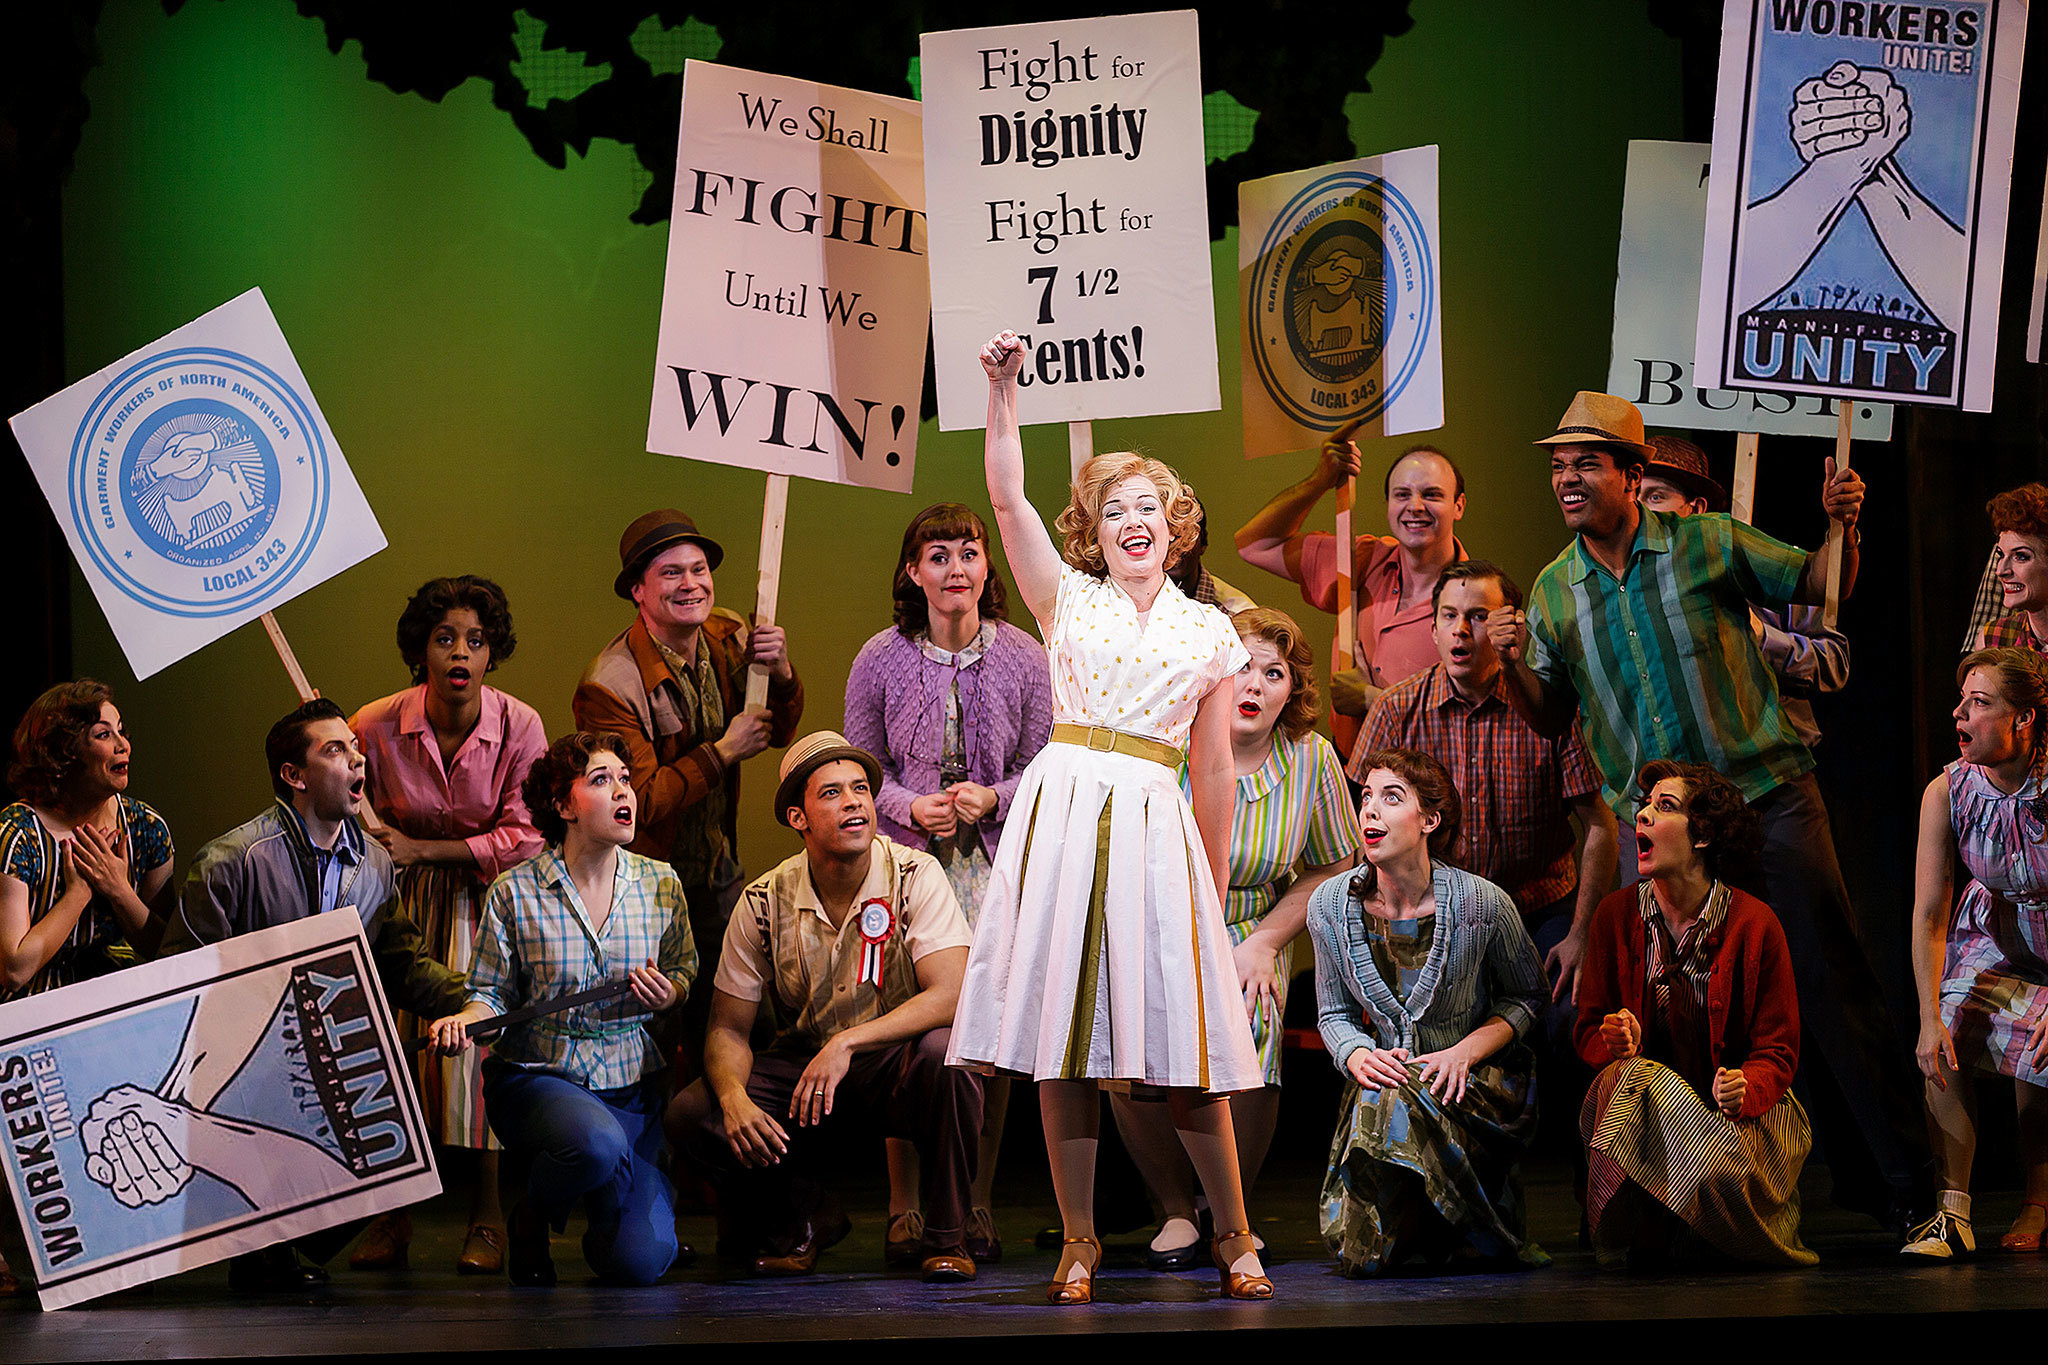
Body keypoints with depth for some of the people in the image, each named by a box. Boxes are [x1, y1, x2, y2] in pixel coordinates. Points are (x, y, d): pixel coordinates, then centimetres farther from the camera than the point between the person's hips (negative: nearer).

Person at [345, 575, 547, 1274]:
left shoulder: (519, 726, -12)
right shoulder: (377, 726, -10)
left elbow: (525, 838, -12)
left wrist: (421, 849, -16)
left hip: (484, 896, -1)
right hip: (402, 900, 1)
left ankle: (487, 1217, -7)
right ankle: (390, 1214, -3)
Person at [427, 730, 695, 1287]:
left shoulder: (661, 886, 4)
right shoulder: (514, 893, -4)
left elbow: (687, 971, 16)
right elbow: (493, 992, 1)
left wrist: (669, 994, -8)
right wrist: (465, 1021, -21)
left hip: (634, 1083, 2)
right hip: (537, 1076, -2)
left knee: (638, 1260, -16)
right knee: (598, 1142, -39)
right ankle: (532, 1215, -2)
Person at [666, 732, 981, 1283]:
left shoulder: (915, 877, -14)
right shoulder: (764, 904, -7)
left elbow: (951, 995, -26)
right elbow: (729, 1029, -2)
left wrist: (846, 1042, -35)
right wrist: (735, 1098, -25)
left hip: (893, 1068, -2)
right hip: (799, 1064, 2)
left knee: (942, 1052, -36)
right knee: (692, 1114, -21)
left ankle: (946, 1237, -15)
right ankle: (801, 1219, 8)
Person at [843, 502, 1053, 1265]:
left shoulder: (1023, 658, 2)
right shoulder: (881, 660, 1)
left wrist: (993, 797, -13)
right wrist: (913, 808, -12)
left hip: (997, 864, 1)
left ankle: (977, 1204, 6)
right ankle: (904, 1208, 2)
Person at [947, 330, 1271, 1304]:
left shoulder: (1210, 633, 13)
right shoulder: (1068, 598, 12)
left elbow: (1214, 769, 14)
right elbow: (1008, 498, -2)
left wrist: (1214, 891, 12)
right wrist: (1004, 393, -11)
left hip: (1156, 825, 0)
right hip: (1062, 811, 0)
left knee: (1180, 1039, -3)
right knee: (1062, 1038, -2)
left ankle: (1234, 1235, 8)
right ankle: (1078, 1243, 5)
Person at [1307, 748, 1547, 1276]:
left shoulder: (1482, 904, -13)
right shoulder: (1330, 906, -5)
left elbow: (1526, 994, 3)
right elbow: (1334, 1013, 8)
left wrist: (1465, 1051, -15)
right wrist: (1357, 1056, -16)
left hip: (1477, 1078, -2)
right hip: (1385, 1071, 2)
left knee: (1396, 1101, -37)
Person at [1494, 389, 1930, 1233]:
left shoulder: (1709, 543, 0)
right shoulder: (1551, 592, 8)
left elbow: (1819, 586, 8)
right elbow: (1550, 719, 13)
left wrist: (1841, 528, -11)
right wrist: (1512, 664, -5)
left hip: (1766, 794, -3)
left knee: (1829, 982, -5)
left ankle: (1900, 1179, 0)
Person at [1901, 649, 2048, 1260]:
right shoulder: (1948, 792, -15)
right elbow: (1928, 915, -14)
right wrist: (1930, 1018, -24)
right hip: (1993, 931, 3)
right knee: (1950, 1037, -22)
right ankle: (1952, 1211, -21)